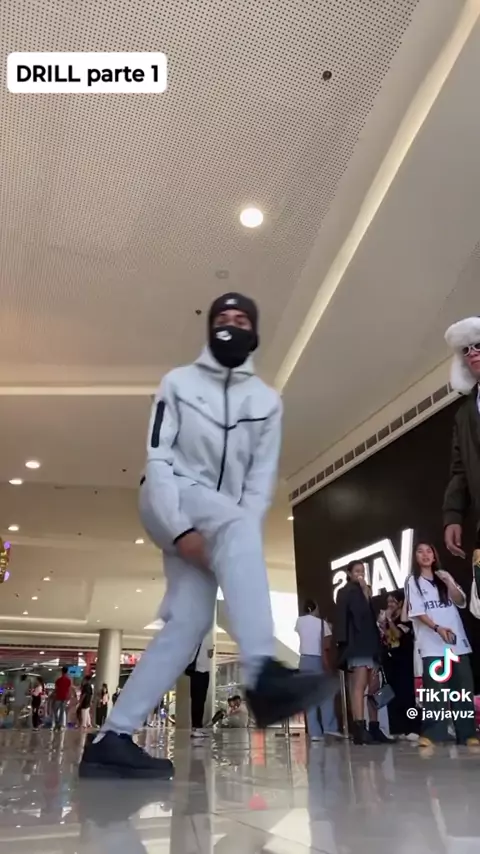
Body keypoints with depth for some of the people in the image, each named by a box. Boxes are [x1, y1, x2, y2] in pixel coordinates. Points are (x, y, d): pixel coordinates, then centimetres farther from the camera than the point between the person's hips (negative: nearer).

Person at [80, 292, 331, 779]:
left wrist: (235, 542, -11)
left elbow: (263, 478, 4)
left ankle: (112, 739, -4)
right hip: (171, 505, -4)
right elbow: (158, 459, -5)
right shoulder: (179, 383, 4)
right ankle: (262, 674, -49)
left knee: (190, 620, -11)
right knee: (238, 527, -35)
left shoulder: (267, 401, 11)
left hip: (223, 522, 5)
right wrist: (180, 528, -18)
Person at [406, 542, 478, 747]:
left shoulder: (444, 577, 18)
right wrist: (438, 628, -19)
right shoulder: (413, 581, 4)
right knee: (434, 690, -10)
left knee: (463, 689, 1)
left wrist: (449, 583, -9)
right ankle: (432, 734, -10)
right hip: (432, 645, -4)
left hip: (457, 642, 4)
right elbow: (417, 612, -5)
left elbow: (461, 602, 8)